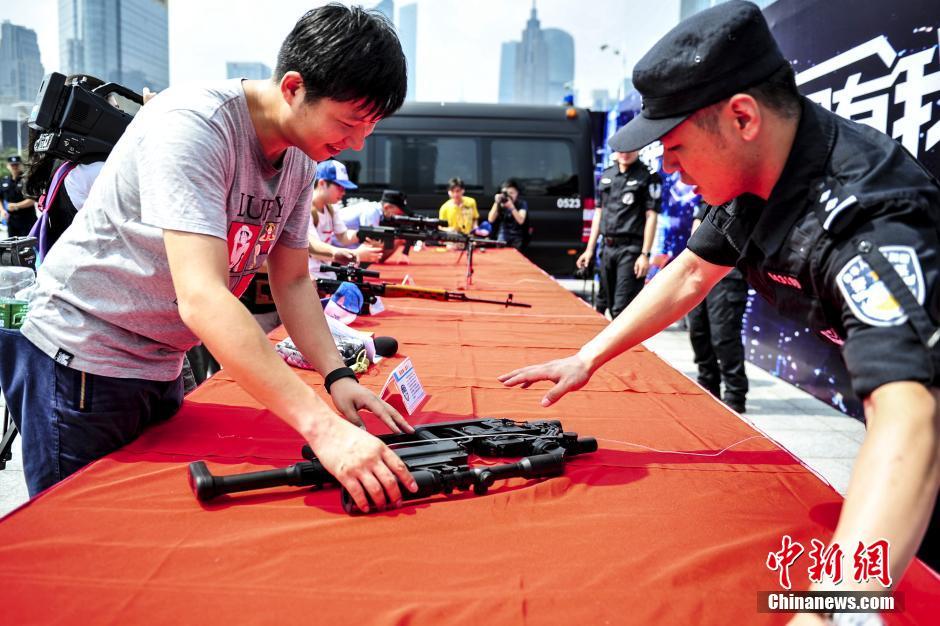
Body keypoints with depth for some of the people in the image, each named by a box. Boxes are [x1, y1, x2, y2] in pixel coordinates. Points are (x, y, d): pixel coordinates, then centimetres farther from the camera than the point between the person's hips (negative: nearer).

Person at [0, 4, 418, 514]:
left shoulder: (301, 157, -3)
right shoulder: (192, 124, -28)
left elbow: (292, 282, 4)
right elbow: (201, 299, -38)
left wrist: (337, 375, -12)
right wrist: (323, 427, -43)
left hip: (161, 367, 7)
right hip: (85, 360, -7)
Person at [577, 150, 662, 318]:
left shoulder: (648, 177, -4)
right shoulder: (606, 175, 14)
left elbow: (652, 216, -8)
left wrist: (645, 254, -15)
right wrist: (590, 249, 16)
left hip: (631, 249, -6)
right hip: (608, 248, 6)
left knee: (622, 309, -12)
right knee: (610, 305, 13)